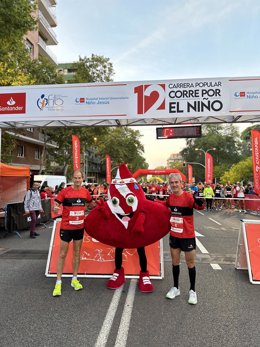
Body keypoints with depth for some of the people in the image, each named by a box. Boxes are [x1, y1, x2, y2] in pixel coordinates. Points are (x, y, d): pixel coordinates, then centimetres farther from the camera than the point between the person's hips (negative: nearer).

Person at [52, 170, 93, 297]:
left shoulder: (85, 192, -1)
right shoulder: (65, 191, -13)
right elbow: (55, 204, -13)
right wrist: (55, 208, -32)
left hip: (79, 227, 4)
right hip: (66, 227, -4)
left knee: (77, 253, 14)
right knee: (62, 254, 3)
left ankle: (74, 279, 29)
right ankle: (58, 283, 15)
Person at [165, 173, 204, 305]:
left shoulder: (188, 196, -18)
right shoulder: (170, 197, -1)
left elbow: (200, 207, -36)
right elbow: (164, 206, 22)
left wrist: (199, 202, -55)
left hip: (187, 236, -5)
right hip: (174, 235, 5)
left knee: (190, 263, 10)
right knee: (175, 262, 15)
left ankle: (192, 290, 27)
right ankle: (175, 288, 33)